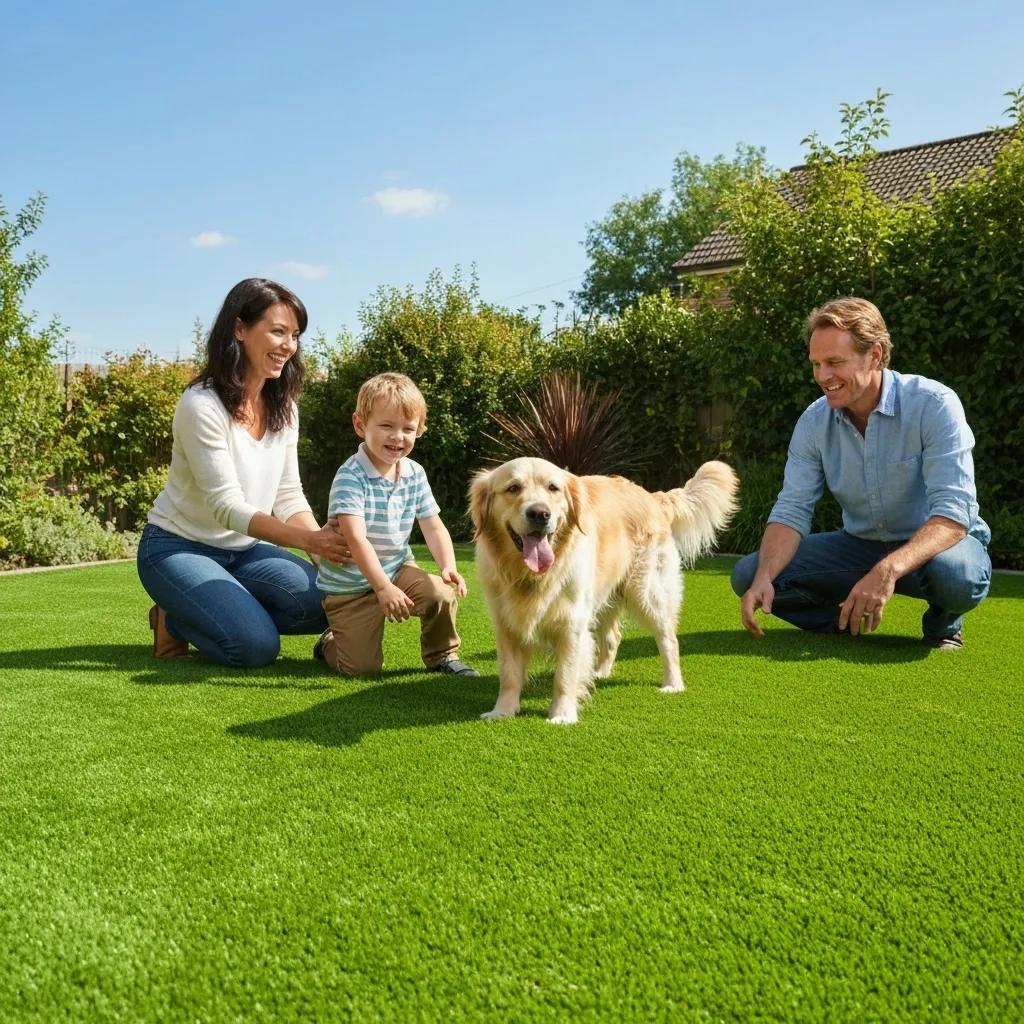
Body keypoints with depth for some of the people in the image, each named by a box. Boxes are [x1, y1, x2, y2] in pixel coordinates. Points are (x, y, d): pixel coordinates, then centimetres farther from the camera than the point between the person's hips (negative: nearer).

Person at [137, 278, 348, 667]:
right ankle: (175, 620, 4)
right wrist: (309, 540, -40)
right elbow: (227, 506, -28)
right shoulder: (202, 405, -22)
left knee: (323, 606, -15)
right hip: (179, 548, -7)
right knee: (256, 645, -26)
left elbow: (289, 496, -1)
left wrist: (327, 548, -19)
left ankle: (194, 612, 4)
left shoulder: (283, 408, 1)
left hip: (243, 549, 7)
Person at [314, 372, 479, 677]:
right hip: (350, 586, -5)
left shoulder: (415, 474, -1)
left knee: (442, 594, -21)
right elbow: (356, 539, -29)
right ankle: (330, 642, 23)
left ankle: (442, 656, 7)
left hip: (397, 570, 5)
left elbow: (433, 527, 1)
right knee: (363, 667, -12)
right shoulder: (350, 477, -21)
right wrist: (383, 587, -35)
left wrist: (448, 565, -17)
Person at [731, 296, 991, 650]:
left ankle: (943, 623, -2)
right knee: (748, 574, -13)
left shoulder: (933, 405, -22)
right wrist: (764, 579, -32)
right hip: (862, 544, 4)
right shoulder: (813, 422, -9)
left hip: (937, 543, -3)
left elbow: (953, 513, -29)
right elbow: (792, 511, -12)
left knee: (956, 574, -40)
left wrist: (888, 570, -46)